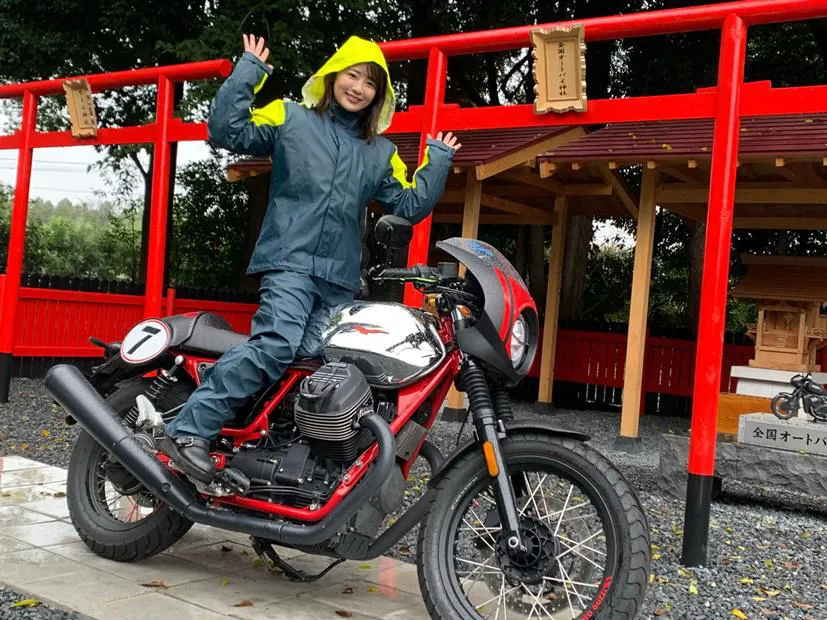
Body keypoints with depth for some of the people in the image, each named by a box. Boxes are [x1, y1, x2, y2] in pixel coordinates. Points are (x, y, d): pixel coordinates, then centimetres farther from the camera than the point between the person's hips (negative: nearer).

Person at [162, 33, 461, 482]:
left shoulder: (381, 152, 22)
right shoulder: (290, 117, 9)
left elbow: (412, 205, 21)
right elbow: (226, 130, -2)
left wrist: (438, 161, 16)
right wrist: (248, 71, -5)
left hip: (341, 279, 6)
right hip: (289, 262, -5)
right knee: (276, 343, -26)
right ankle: (188, 429, -22)